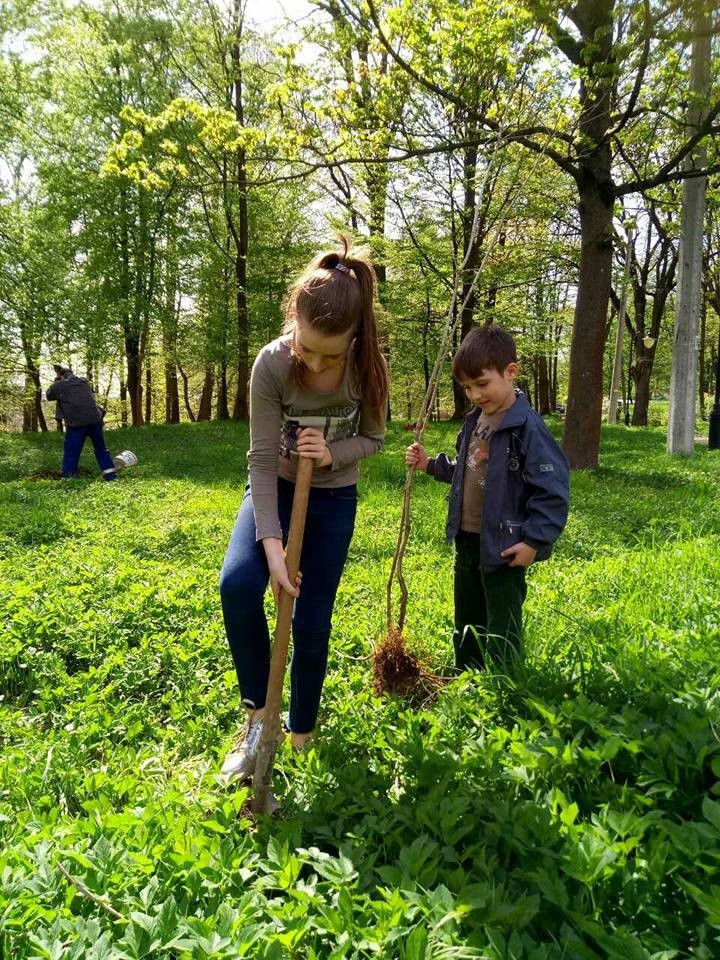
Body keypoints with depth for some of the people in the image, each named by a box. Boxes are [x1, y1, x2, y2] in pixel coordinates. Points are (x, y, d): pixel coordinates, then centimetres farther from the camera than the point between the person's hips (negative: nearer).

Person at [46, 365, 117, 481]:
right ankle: (111, 476, 14)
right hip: (95, 419, 4)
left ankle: (68, 480, 4)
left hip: (76, 423, -4)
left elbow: (49, 395, 22)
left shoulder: (59, 385, 5)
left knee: (71, 453, 5)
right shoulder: (84, 382, 17)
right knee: (101, 449, 15)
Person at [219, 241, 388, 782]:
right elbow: (262, 458, -24)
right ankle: (259, 711, -7)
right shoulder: (272, 364, -26)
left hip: (335, 498, 1)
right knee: (239, 584, -27)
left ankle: (301, 732, 26)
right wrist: (271, 544, -31)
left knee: (312, 622, 2)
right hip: (277, 488, 0)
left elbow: (374, 438, -6)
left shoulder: (368, 366, -21)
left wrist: (332, 454, -27)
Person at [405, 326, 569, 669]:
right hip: (467, 542, 9)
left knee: (501, 637, 4)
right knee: (466, 627, 22)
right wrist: (430, 464, 7)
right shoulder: (475, 420, 8)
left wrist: (534, 540, -21)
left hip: (503, 548, -8)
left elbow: (553, 488, -20)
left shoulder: (527, 427, -19)